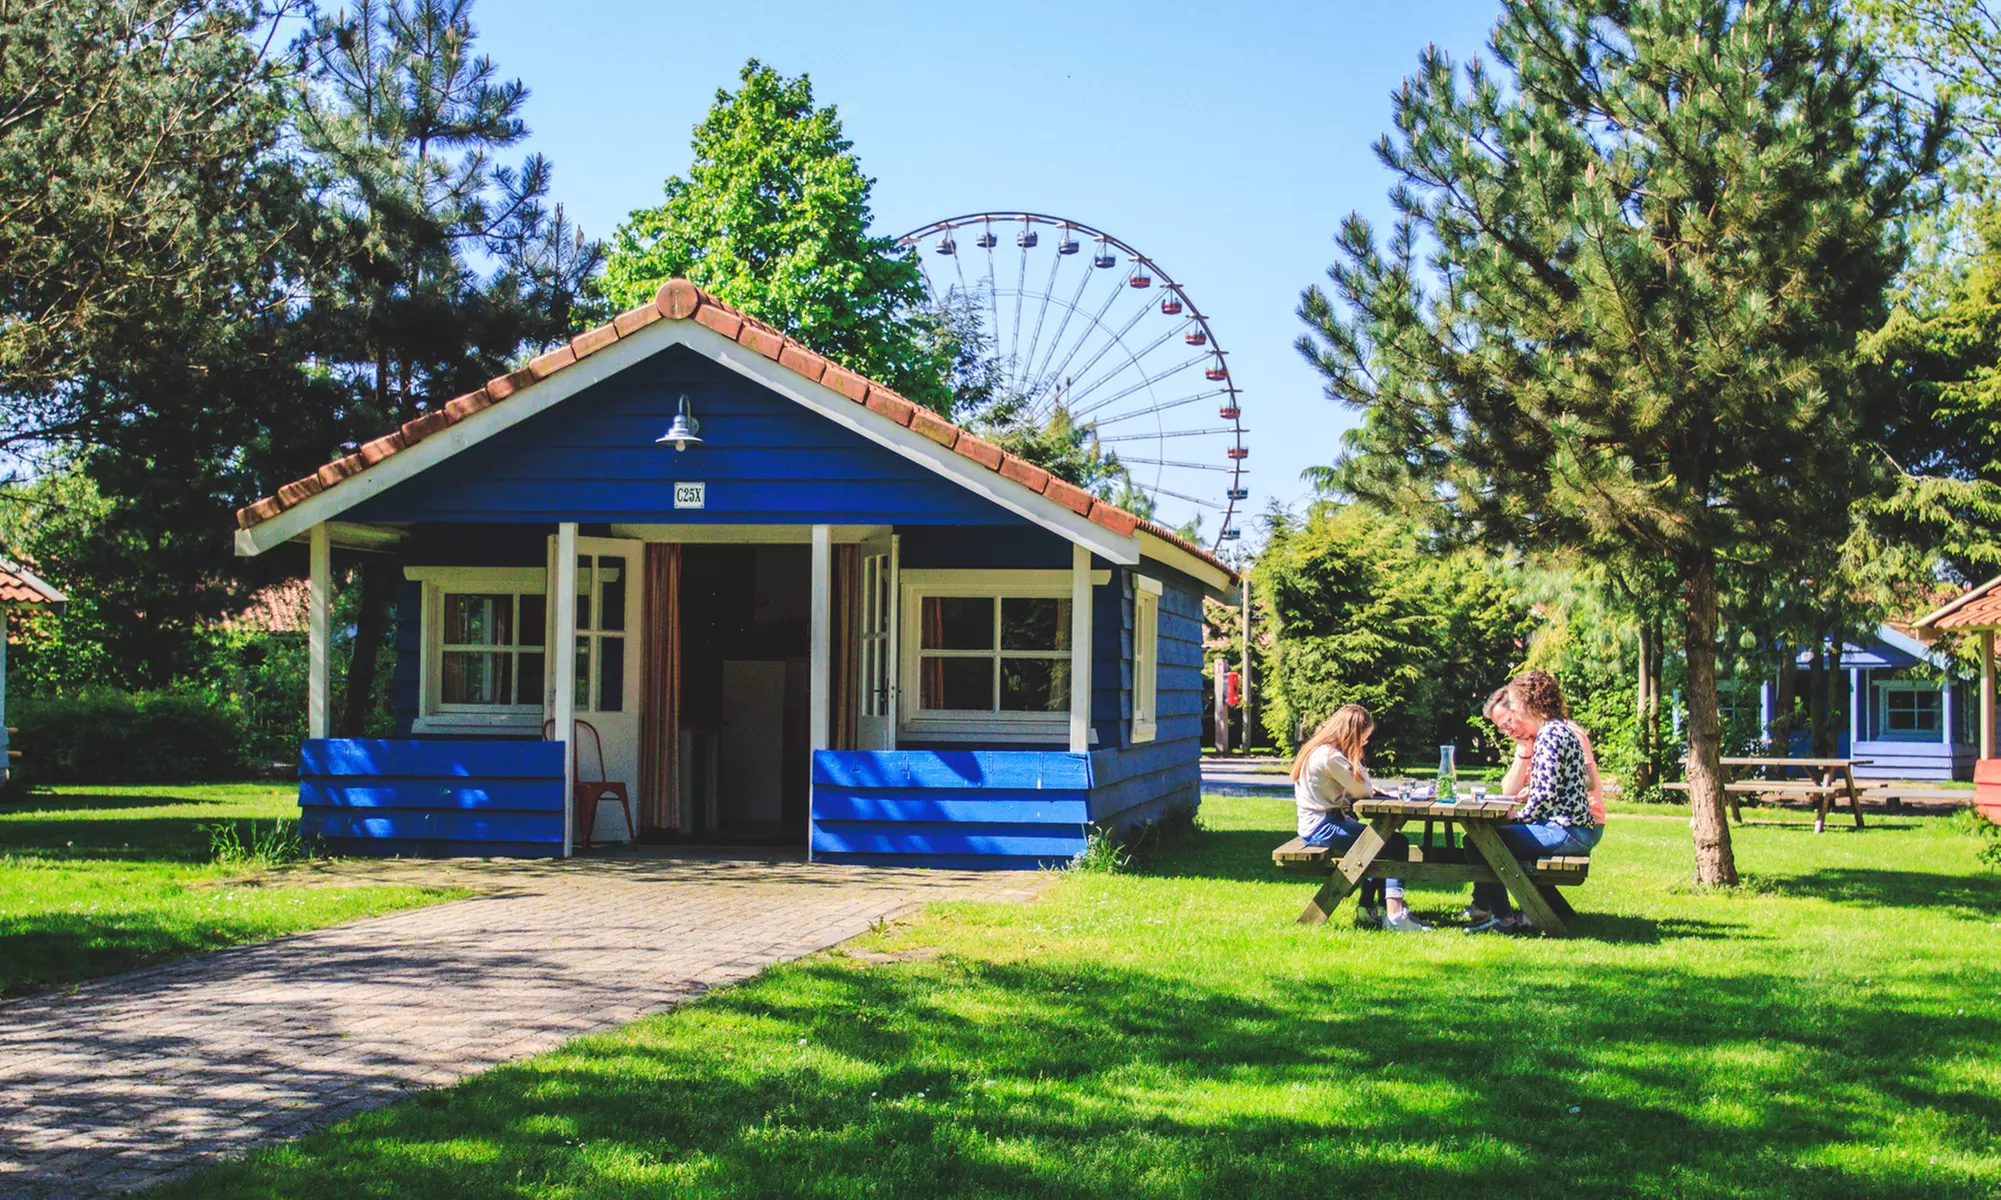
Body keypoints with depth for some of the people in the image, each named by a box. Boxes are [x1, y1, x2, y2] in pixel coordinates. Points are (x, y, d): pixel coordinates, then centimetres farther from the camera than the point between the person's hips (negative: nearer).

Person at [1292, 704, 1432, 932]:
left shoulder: (1321, 749, 13)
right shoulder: (1330, 756, -20)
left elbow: (1354, 790, 17)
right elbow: (1363, 791, -13)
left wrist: (1368, 788, -1)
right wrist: (1355, 759, -4)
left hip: (1319, 825, 10)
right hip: (1322, 828, -10)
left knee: (1389, 842, 17)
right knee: (1396, 845, -12)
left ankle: (1368, 907, 20)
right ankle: (1394, 915, -16)